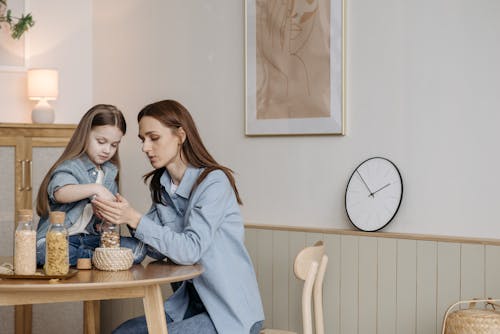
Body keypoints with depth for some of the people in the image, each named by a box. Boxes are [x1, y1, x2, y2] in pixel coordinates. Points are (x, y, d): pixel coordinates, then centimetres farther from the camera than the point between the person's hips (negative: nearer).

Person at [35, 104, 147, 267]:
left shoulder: (110, 172, 15)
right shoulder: (70, 167, -5)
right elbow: (60, 193, -27)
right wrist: (95, 188, -39)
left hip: (92, 239, 5)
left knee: (138, 248, -18)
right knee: (45, 251, -41)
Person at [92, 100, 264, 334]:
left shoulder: (214, 182, -16)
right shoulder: (161, 187, 8)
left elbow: (190, 249, -25)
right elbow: (159, 252, 3)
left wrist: (135, 219, -28)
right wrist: (124, 216, -11)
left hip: (230, 312, -7)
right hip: (190, 303, 7)